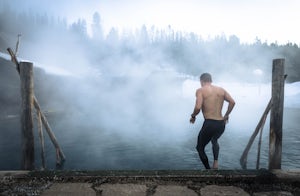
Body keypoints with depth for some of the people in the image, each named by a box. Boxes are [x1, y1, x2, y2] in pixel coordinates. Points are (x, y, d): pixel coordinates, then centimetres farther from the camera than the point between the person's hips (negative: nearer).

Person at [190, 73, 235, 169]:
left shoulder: (200, 90, -4)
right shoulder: (221, 89, 11)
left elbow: (198, 107, -17)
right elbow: (232, 102, 7)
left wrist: (193, 116, 2)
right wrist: (226, 115, 18)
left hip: (209, 124, -6)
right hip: (221, 124, 6)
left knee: (200, 148, 18)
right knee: (214, 140, 37)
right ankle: (216, 161, 18)